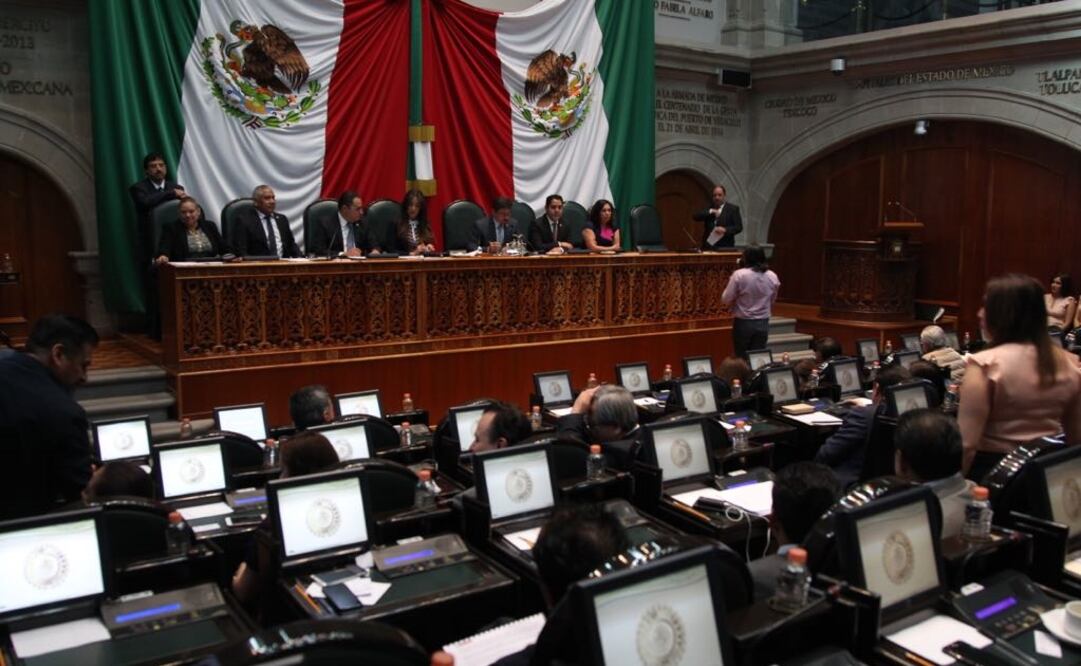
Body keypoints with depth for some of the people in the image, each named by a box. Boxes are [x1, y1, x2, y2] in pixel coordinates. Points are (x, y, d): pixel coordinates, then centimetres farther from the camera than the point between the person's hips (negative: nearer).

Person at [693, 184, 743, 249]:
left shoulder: (733, 209, 6)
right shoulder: (709, 208, 15)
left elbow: (739, 227, -1)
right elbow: (696, 217, 1)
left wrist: (725, 230, -18)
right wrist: (710, 211, -11)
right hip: (708, 247, 2)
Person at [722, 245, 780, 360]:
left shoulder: (739, 275, -13)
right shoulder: (772, 276, 1)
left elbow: (726, 299, -9)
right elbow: (772, 300, 12)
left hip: (743, 323, -3)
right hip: (763, 323, 4)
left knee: (742, 358, 6)